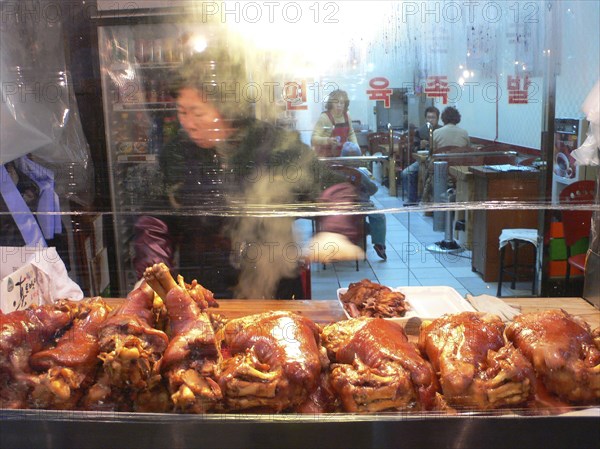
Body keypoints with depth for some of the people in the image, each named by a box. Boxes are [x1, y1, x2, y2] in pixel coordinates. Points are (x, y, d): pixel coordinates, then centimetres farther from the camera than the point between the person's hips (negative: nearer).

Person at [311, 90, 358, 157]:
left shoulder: (346, 116, 3)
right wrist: (328, 140, -39)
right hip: (325, 156, -5)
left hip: (342, 155, 5)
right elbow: (314, 138, -23)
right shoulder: (324, 117, -15)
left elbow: (351, 134, 17)